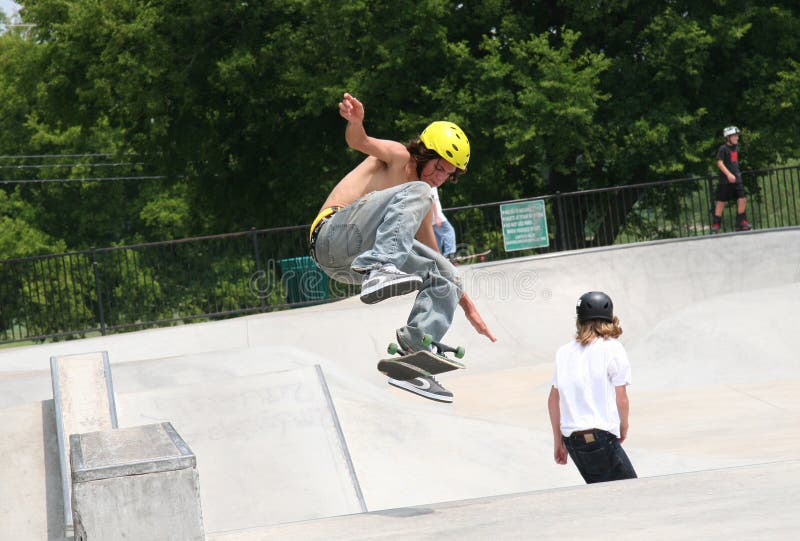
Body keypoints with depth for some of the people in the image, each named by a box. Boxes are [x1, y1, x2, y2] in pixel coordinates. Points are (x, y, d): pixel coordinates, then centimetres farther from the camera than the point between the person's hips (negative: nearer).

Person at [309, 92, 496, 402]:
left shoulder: (423, 206, 28)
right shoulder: (398, 157, 5)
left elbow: (436, 259, 34)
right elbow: (360, 142, -17)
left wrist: (468, 307, 29)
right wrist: (355, 121, -42)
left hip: (353, 265, 9)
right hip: (332, 235, -8)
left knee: (445, 277, 5)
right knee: (415, 194, -24)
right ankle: (380, 269, -46)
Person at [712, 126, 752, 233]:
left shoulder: (736, 147, 12)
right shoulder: (723, 149, -9)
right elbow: (719, 163, -17)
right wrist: (729, 174, -26)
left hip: (736, 179, 6)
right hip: (725, 180, -6)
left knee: (742, 199, -1)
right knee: (721, 202, -1)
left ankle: (741, 223, 7)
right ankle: (715, 225, 7)